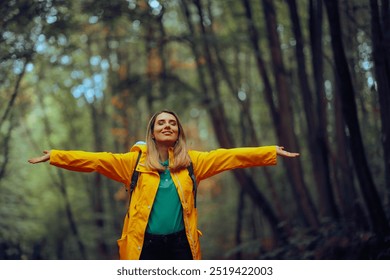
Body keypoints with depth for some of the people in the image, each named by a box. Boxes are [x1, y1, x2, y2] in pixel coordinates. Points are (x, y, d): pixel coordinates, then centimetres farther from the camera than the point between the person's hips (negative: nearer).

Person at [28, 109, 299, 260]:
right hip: (145, 243, -1)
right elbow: (96, 160, -2)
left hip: (180, 242, 1)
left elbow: (230, 156, 3)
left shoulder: (192, 161, 6)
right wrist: (55, 156, -10)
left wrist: (273, 152, -1)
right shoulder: (135, 161, 3)